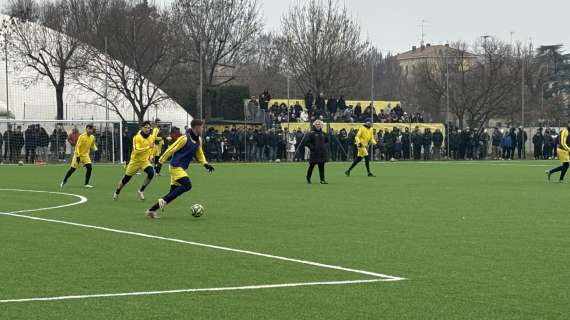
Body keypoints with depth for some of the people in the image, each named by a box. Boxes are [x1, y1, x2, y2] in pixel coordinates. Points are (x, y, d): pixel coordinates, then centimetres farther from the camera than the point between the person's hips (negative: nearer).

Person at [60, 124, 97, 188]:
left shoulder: (92, 137, 0)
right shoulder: (82, 137, -17)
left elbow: (92, 146, 17)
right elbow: (77, 146, -18)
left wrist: (95, 149, -4)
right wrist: (78, 156, -24)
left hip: (85, 155, 4)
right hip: (78, 155, -4)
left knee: (89, 167, -15)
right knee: (73, 169, 0)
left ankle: (86, 184, -8)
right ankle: (64, 181, 20)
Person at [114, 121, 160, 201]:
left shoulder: (151, 136, -5)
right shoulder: (137, 137, -22)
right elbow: (136, 150, -32)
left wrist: (151, 155, 7)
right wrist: (148, 147, -38)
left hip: (145, 161, 3)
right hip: (135, 161, -3)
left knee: (151, 173, -26)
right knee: (126, 179, 8)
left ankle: (141, 191, -6)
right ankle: (116, 193, 36)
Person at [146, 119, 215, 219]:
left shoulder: (198, 140, 9)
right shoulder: (185, 139, -16)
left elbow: (199, 154, 20)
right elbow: (171, 150, -12)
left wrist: (205, 164, 3)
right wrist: (161, 161, -9)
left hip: (182, 169, 9)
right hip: (176, 167, -9)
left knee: (174, 192, 5)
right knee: (187, 185, -22)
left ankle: (152, 210, 10)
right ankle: (164, 201, -16)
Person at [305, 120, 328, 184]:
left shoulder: (322, 133, 11)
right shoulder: (311, 133, -6)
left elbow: (326, 140, 28)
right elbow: (307, 142, -10)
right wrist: (312, 148, -15)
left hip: (322, 153, 5)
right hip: (314, 153, -5)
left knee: (321, 167, -1)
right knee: (311, 166, 6)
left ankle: (322, 179, -4)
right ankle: (308, 179, 22)